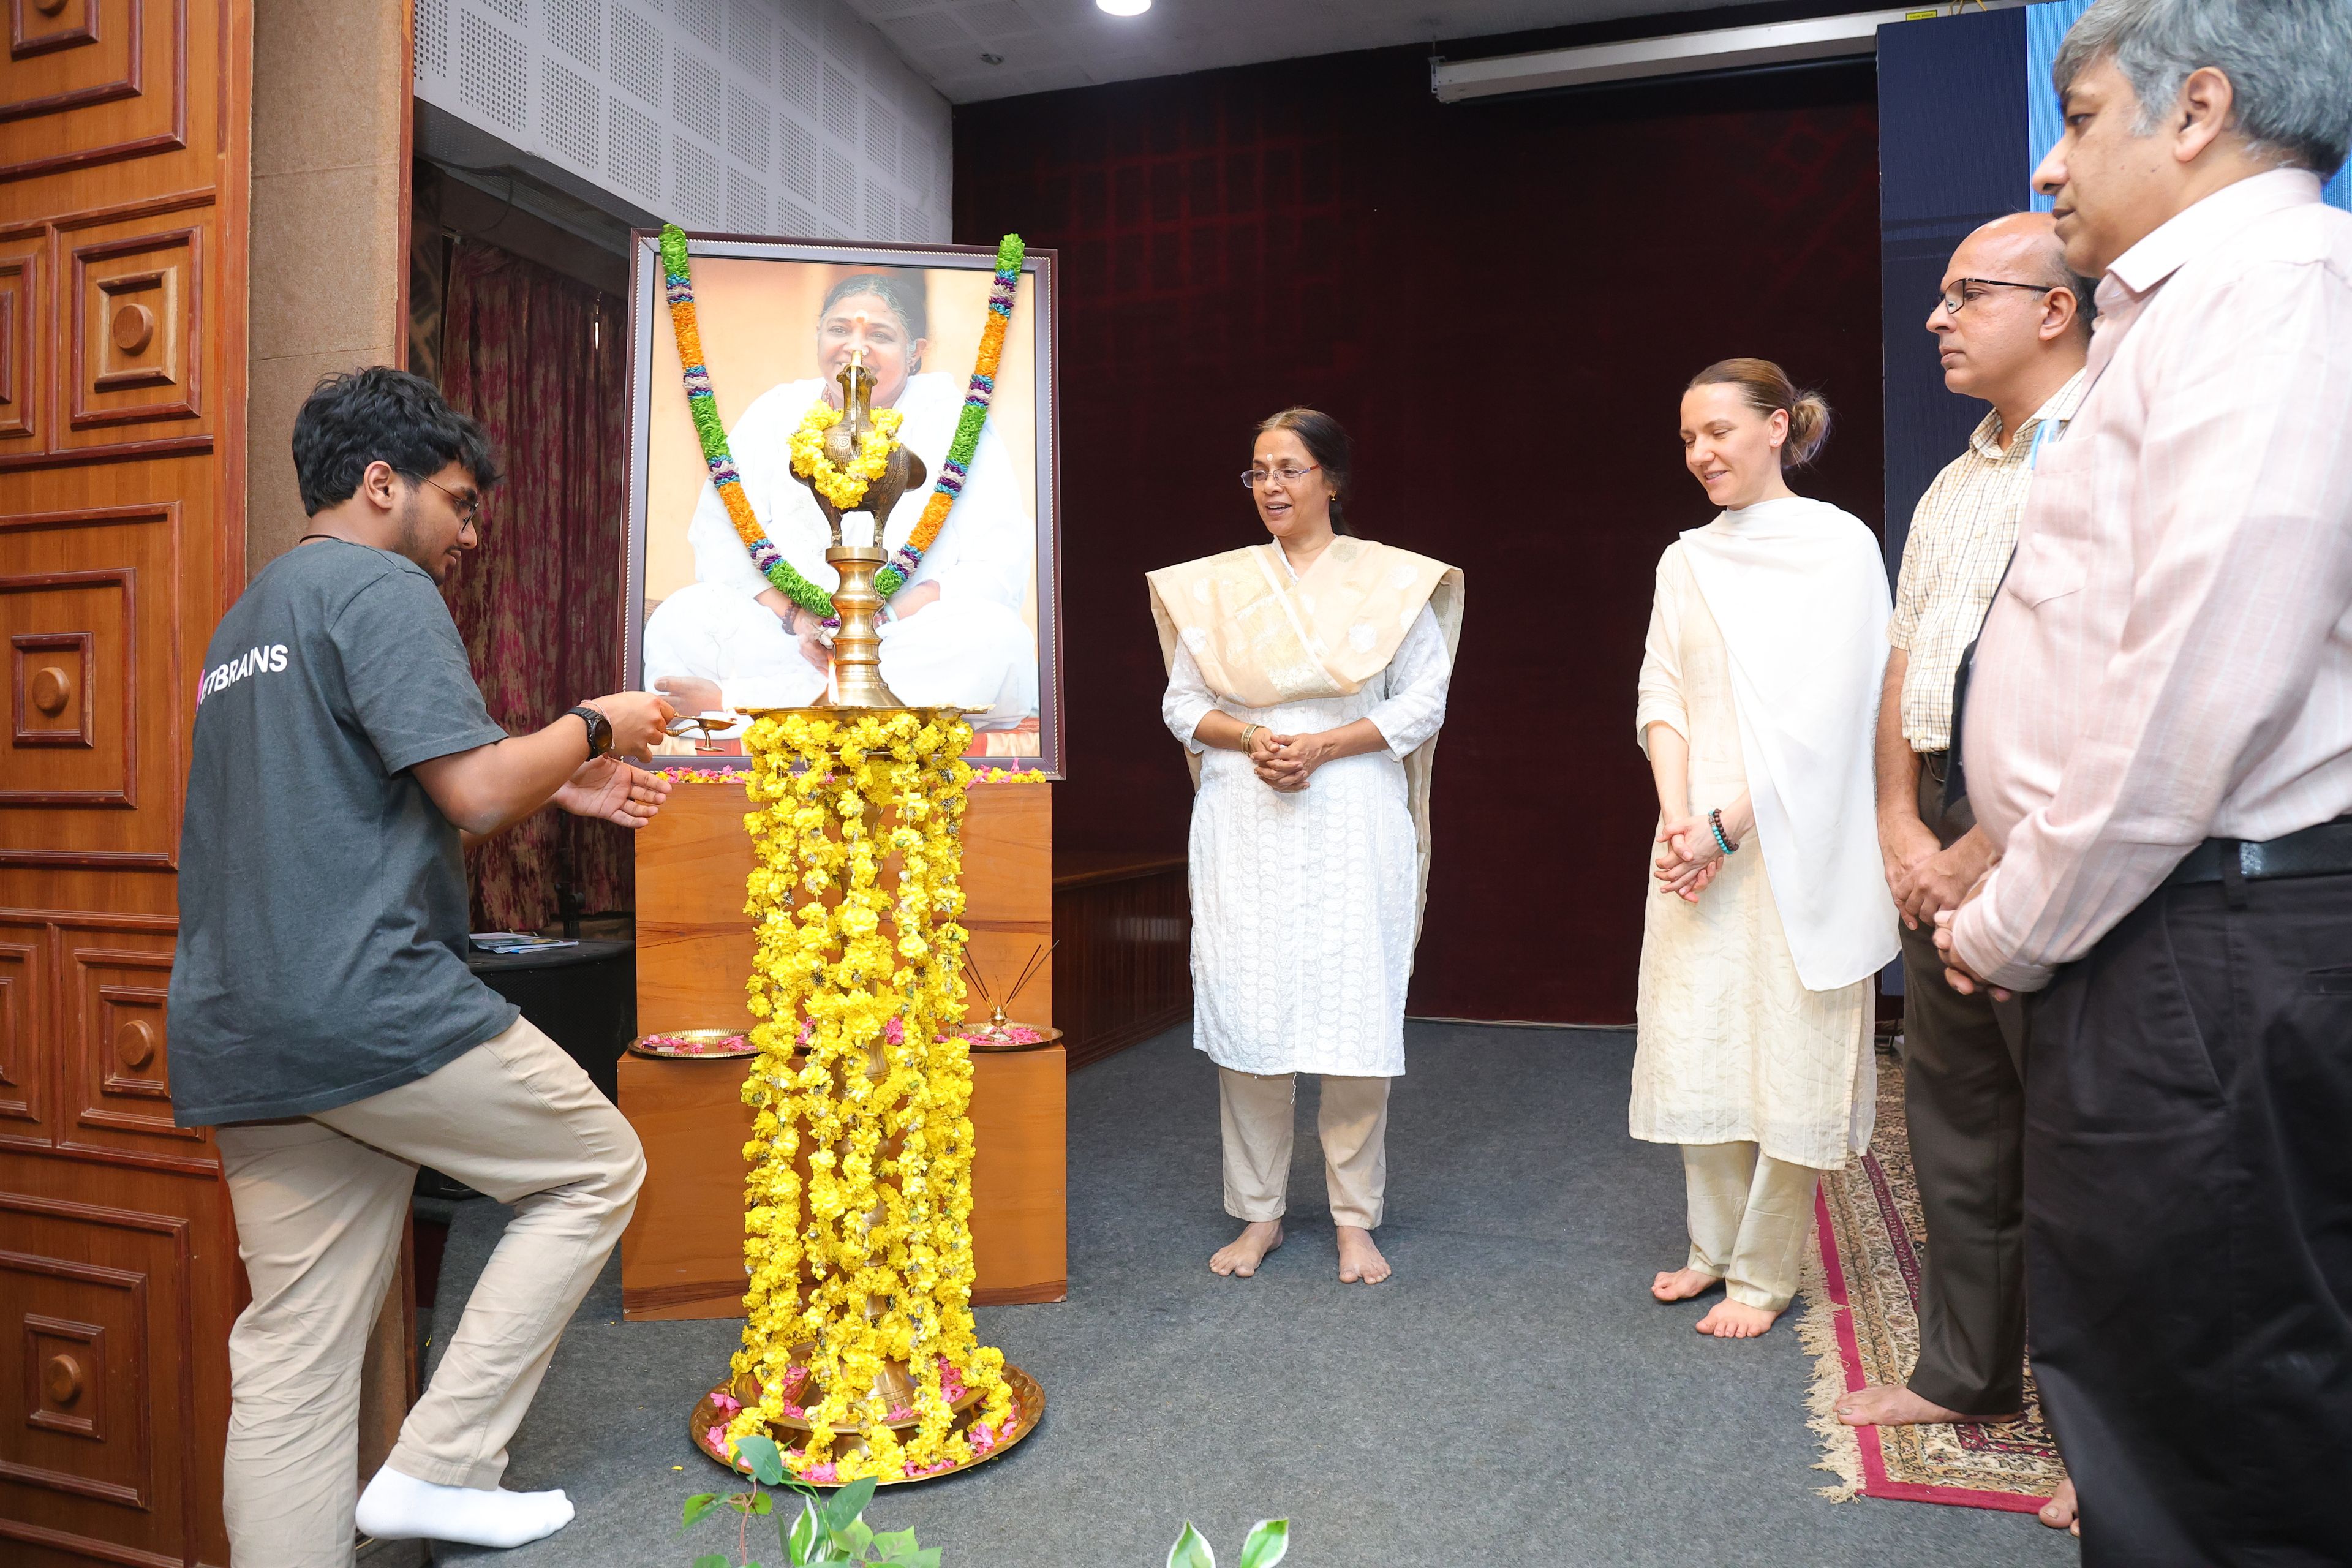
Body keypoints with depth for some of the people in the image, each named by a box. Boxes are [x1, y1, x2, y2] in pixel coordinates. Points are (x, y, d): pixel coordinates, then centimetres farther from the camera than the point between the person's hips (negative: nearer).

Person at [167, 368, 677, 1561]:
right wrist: (594, 726, 1)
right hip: (373, 1005, -9)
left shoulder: (245, 621, 25)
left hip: (242, 1038, 9)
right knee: (597, 1167, 8)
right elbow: (478, 794, -17)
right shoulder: (381, 588, -7)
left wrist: (559, 791, 22)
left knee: (293, 1357, 11)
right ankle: (439, 1465, 6)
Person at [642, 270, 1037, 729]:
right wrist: (798, 619, -18)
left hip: (914, 649, 0)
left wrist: (881, 622, -21)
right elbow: (717, 541, 0)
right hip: (786, 637, 1)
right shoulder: (774, 413, 10)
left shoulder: (947, 412, 2)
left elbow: (1000, 563, -10)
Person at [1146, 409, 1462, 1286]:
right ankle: (1259, 1214, 18)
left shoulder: (1392, 581, 4)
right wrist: (1251, 738, -10)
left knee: (1357, 1017, -1)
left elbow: (1422, 704, 0)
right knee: (1246, 1016, 2)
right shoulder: (1217, 585, 9)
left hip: (1355, 825, -1)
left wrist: (1321, 746, -12)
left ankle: (1356, 1219, 16)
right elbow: (1182, 703, 10)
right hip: (1243, 828, 2)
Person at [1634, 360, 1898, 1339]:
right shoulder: (1686, 561, 11)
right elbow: (1661, 693, 6)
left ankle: (1765, 1274, 16)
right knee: (1694, 1045, 10)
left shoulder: (1840, 547, -4)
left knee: (1788, 1061, 2)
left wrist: (1729, 822, -16)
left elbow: (1824, 712, -12)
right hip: (1696, 843, 5)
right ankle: (1716, 1244, 27)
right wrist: (1677, 815, -9)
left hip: (1792, 845, -5)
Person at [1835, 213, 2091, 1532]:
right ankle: (1967, 1373, 31)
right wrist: (1904, 829, 1)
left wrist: (1990, 852, -16)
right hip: (1944, 841, 8)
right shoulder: (1952, 490, 18)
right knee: (1954, 1123, 15)